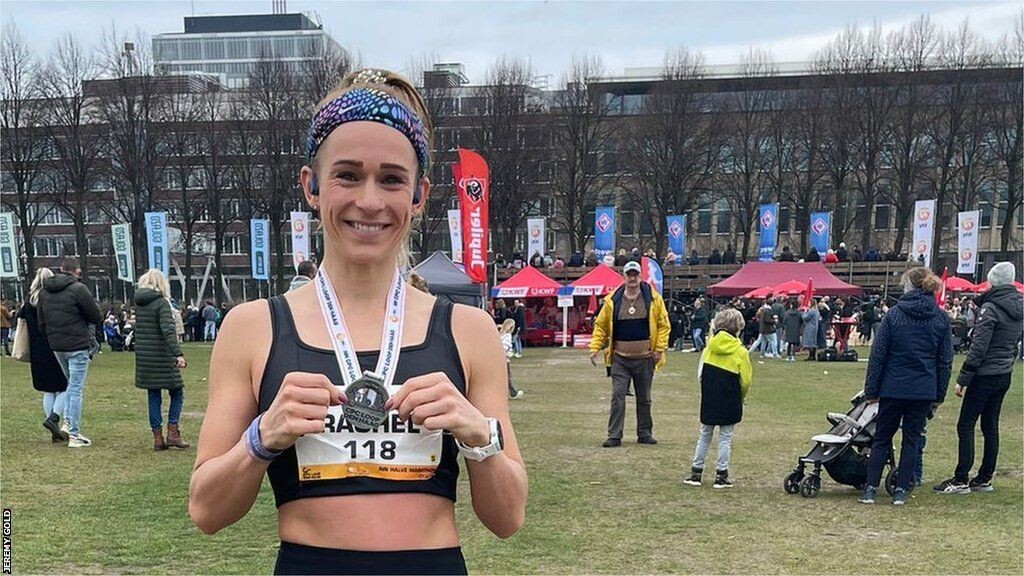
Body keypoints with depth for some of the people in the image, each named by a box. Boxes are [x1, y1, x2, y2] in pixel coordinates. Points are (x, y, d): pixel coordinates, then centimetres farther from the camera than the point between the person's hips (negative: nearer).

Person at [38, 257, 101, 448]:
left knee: (72, 384, 24)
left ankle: (69, 422, 18)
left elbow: (41, 323, 13)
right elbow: (96, 317, -11)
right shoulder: (78, 289, -14)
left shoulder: (44, 291, 9)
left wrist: (51, 339, 21)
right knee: (76, 390, -2)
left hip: (56, 346, 7)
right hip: (77, 346, -7)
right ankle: (74, 435, 1)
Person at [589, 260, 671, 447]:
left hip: (645, 359, 0)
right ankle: (614, 436, 2)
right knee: (617, 397, -4)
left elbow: (664, 324, 3)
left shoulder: (653, 299, -1)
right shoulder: (612, 301, 0)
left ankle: (644, 433, 25)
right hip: (620, 359, 0)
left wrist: (659, 348, -4)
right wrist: (595, 348, -4)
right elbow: (601, 326, 5)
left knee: (644, 399, 12)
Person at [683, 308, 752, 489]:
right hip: (730, 402, -3)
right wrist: (740, 397, 13)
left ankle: (696, 472, 15)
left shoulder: (708, 348, -1)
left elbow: (700, 375, 2)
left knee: (705, 435, 14)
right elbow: (745, 381, -5)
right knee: (725, 437, 7)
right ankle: (721, 476, 8)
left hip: (709, 400, 3)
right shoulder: (740, 351, -9)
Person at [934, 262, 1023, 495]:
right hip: (1005, 375, 8)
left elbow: (978, 348, -19)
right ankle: (984, 478, 19)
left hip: (985, 376, -8)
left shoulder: (990, 308, -16)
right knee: (990, 426, 13)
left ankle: (961, 480, -3)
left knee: (965, 425, -4)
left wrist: (962, 379, -16)